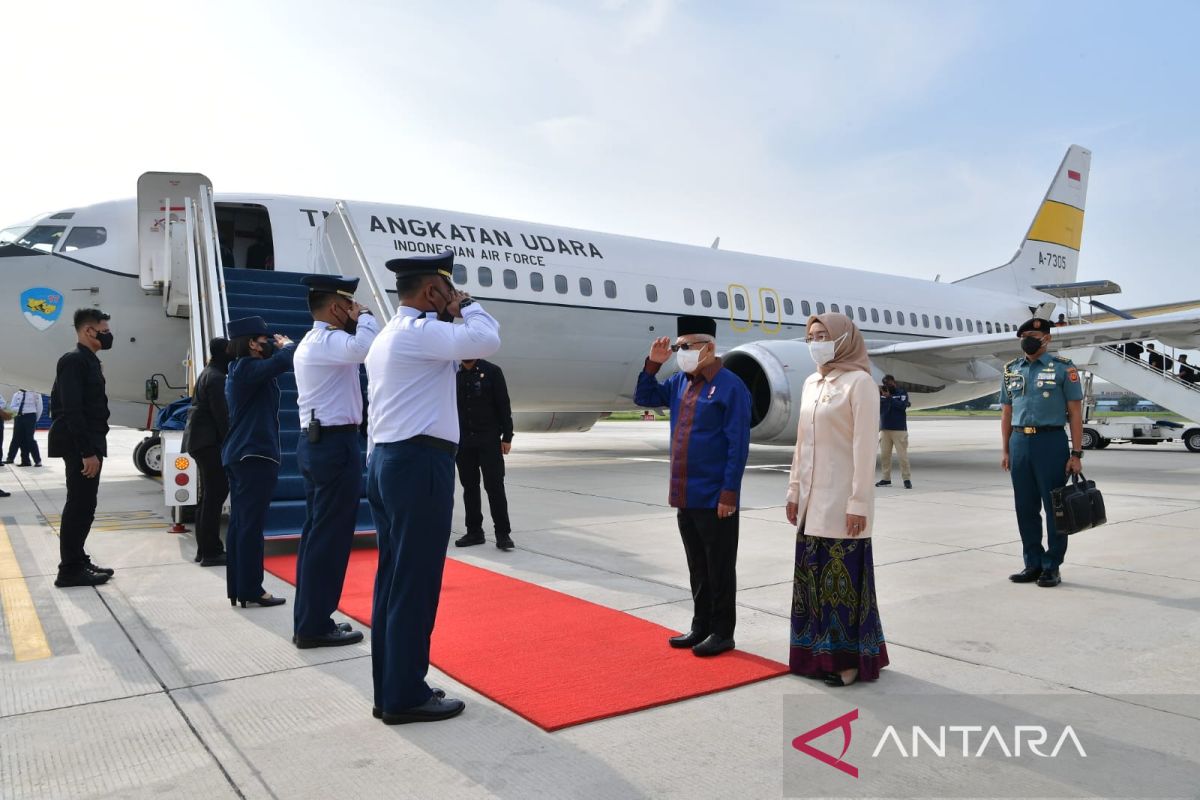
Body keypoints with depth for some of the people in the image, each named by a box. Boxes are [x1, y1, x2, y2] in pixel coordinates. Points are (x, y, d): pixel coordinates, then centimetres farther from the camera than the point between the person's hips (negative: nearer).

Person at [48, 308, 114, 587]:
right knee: (79, 507, -5)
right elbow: (72, 410, -21)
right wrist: (87, 452, -23)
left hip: (89, 445, 10)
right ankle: (70, 570, 2)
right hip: (80, 447, -10)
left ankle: (78, 562, 23)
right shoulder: (74, 361, -14)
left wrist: (93, 448, 16)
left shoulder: (88, 361, 16)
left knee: (83, 506, 14)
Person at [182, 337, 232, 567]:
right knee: (215, 494, -8)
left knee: (209, 495, 14)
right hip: (210, 441, -11)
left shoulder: (208, 373, 17)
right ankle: (211, 552, -6)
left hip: (201, 440, 11)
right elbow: (220, 414, -18)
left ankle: (204, 549, 20)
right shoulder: (216, 378, -14)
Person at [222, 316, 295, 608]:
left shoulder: (239, 369, 16)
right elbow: (284, 361, -28)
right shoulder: (248, 367, -15)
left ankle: (236, 587, 16)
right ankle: (251, 590, -1)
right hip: (255, 455, -10)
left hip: (239, 453, 10)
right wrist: (286, 345, -7)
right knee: (251, 524, -6)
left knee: (239, 522, 10)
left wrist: (279, 349, 8)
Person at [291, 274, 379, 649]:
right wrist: (364, 317, -18)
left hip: (315, 441, 11)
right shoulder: (328, 340, -14)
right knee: (331, 537, -5)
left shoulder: (310, 342, 19)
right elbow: (364, 347, -33)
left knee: (316, 533, 13)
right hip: (335, 443, -11)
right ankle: (314, 626, 2)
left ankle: (308, 621, 19)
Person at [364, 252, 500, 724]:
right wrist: (467, 306, -1)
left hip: (386, 461, 10)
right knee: (414, 583, -3)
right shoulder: (420, 331, -12)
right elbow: (487, 340, -22)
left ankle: (389, 690, 20)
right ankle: (405, 697, 6)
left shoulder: (387, 337, 20)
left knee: (392, 579, 12)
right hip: (419, 464, -10)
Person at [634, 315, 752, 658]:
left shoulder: (730, 386, -13)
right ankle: (701, 626, 29)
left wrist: (729, 494, -17)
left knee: (720, 569, 6)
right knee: (698, 568, 17)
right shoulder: (680, 382, 9)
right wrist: (653, 363, 4)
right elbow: (645, 398, 19)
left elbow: (738, 446, -15)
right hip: (685, 496, 7)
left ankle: (723, 633, 18)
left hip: (715, 499, -7)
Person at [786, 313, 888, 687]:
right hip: (812, 501, 7)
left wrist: (858, 502, -17)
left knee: (844, 577, 0)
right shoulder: (811, 383, 12)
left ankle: (850, 658, 14)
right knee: (812, 575, 11)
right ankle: (819, 652, 24)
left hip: (842, 502, -7)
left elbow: (865, 446, -14)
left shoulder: (859, 382, -10)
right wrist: (794, 490, 14)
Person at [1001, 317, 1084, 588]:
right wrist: (1006, 451, 9)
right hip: (1020, 443, 5)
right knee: (1026, 508, 9)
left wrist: (1076, 454, -9)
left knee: (1054, 508, 2)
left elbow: (1075, 413, -4)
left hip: (1051, 441, -4)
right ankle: (1033, 564, 19)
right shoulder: (1011, 371, 12)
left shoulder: (1063, 368, -2)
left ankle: (1052, 567, 11)